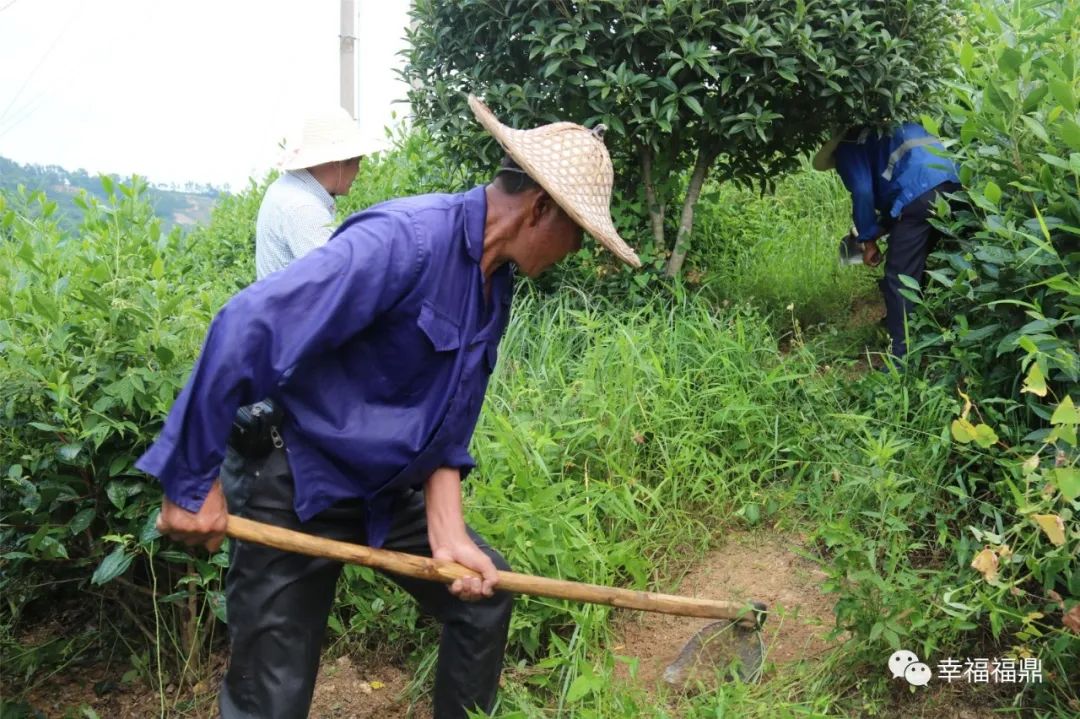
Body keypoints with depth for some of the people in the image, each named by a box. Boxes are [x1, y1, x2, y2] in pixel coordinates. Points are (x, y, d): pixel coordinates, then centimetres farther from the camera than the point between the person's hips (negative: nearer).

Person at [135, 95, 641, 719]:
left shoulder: (497, 283, 3)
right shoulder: (407, 240, -26)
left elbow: (448, 425, 8)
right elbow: (245, 331, -31)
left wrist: (448, 535, -5)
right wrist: (196, 483, -25)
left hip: (388, 489, 8)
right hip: (293, 488, -8)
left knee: (485, 596, 15)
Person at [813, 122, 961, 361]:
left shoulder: (847, 148, 11)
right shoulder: (882, 132, 35)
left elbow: (862, 193, -3)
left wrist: (868, 240, 4)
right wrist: (880, 229, 36)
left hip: (918, 196, -8)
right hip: (950, 186, 8)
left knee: (899, 279, -2)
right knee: (918, 268, 23)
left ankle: (902, 357, -3)